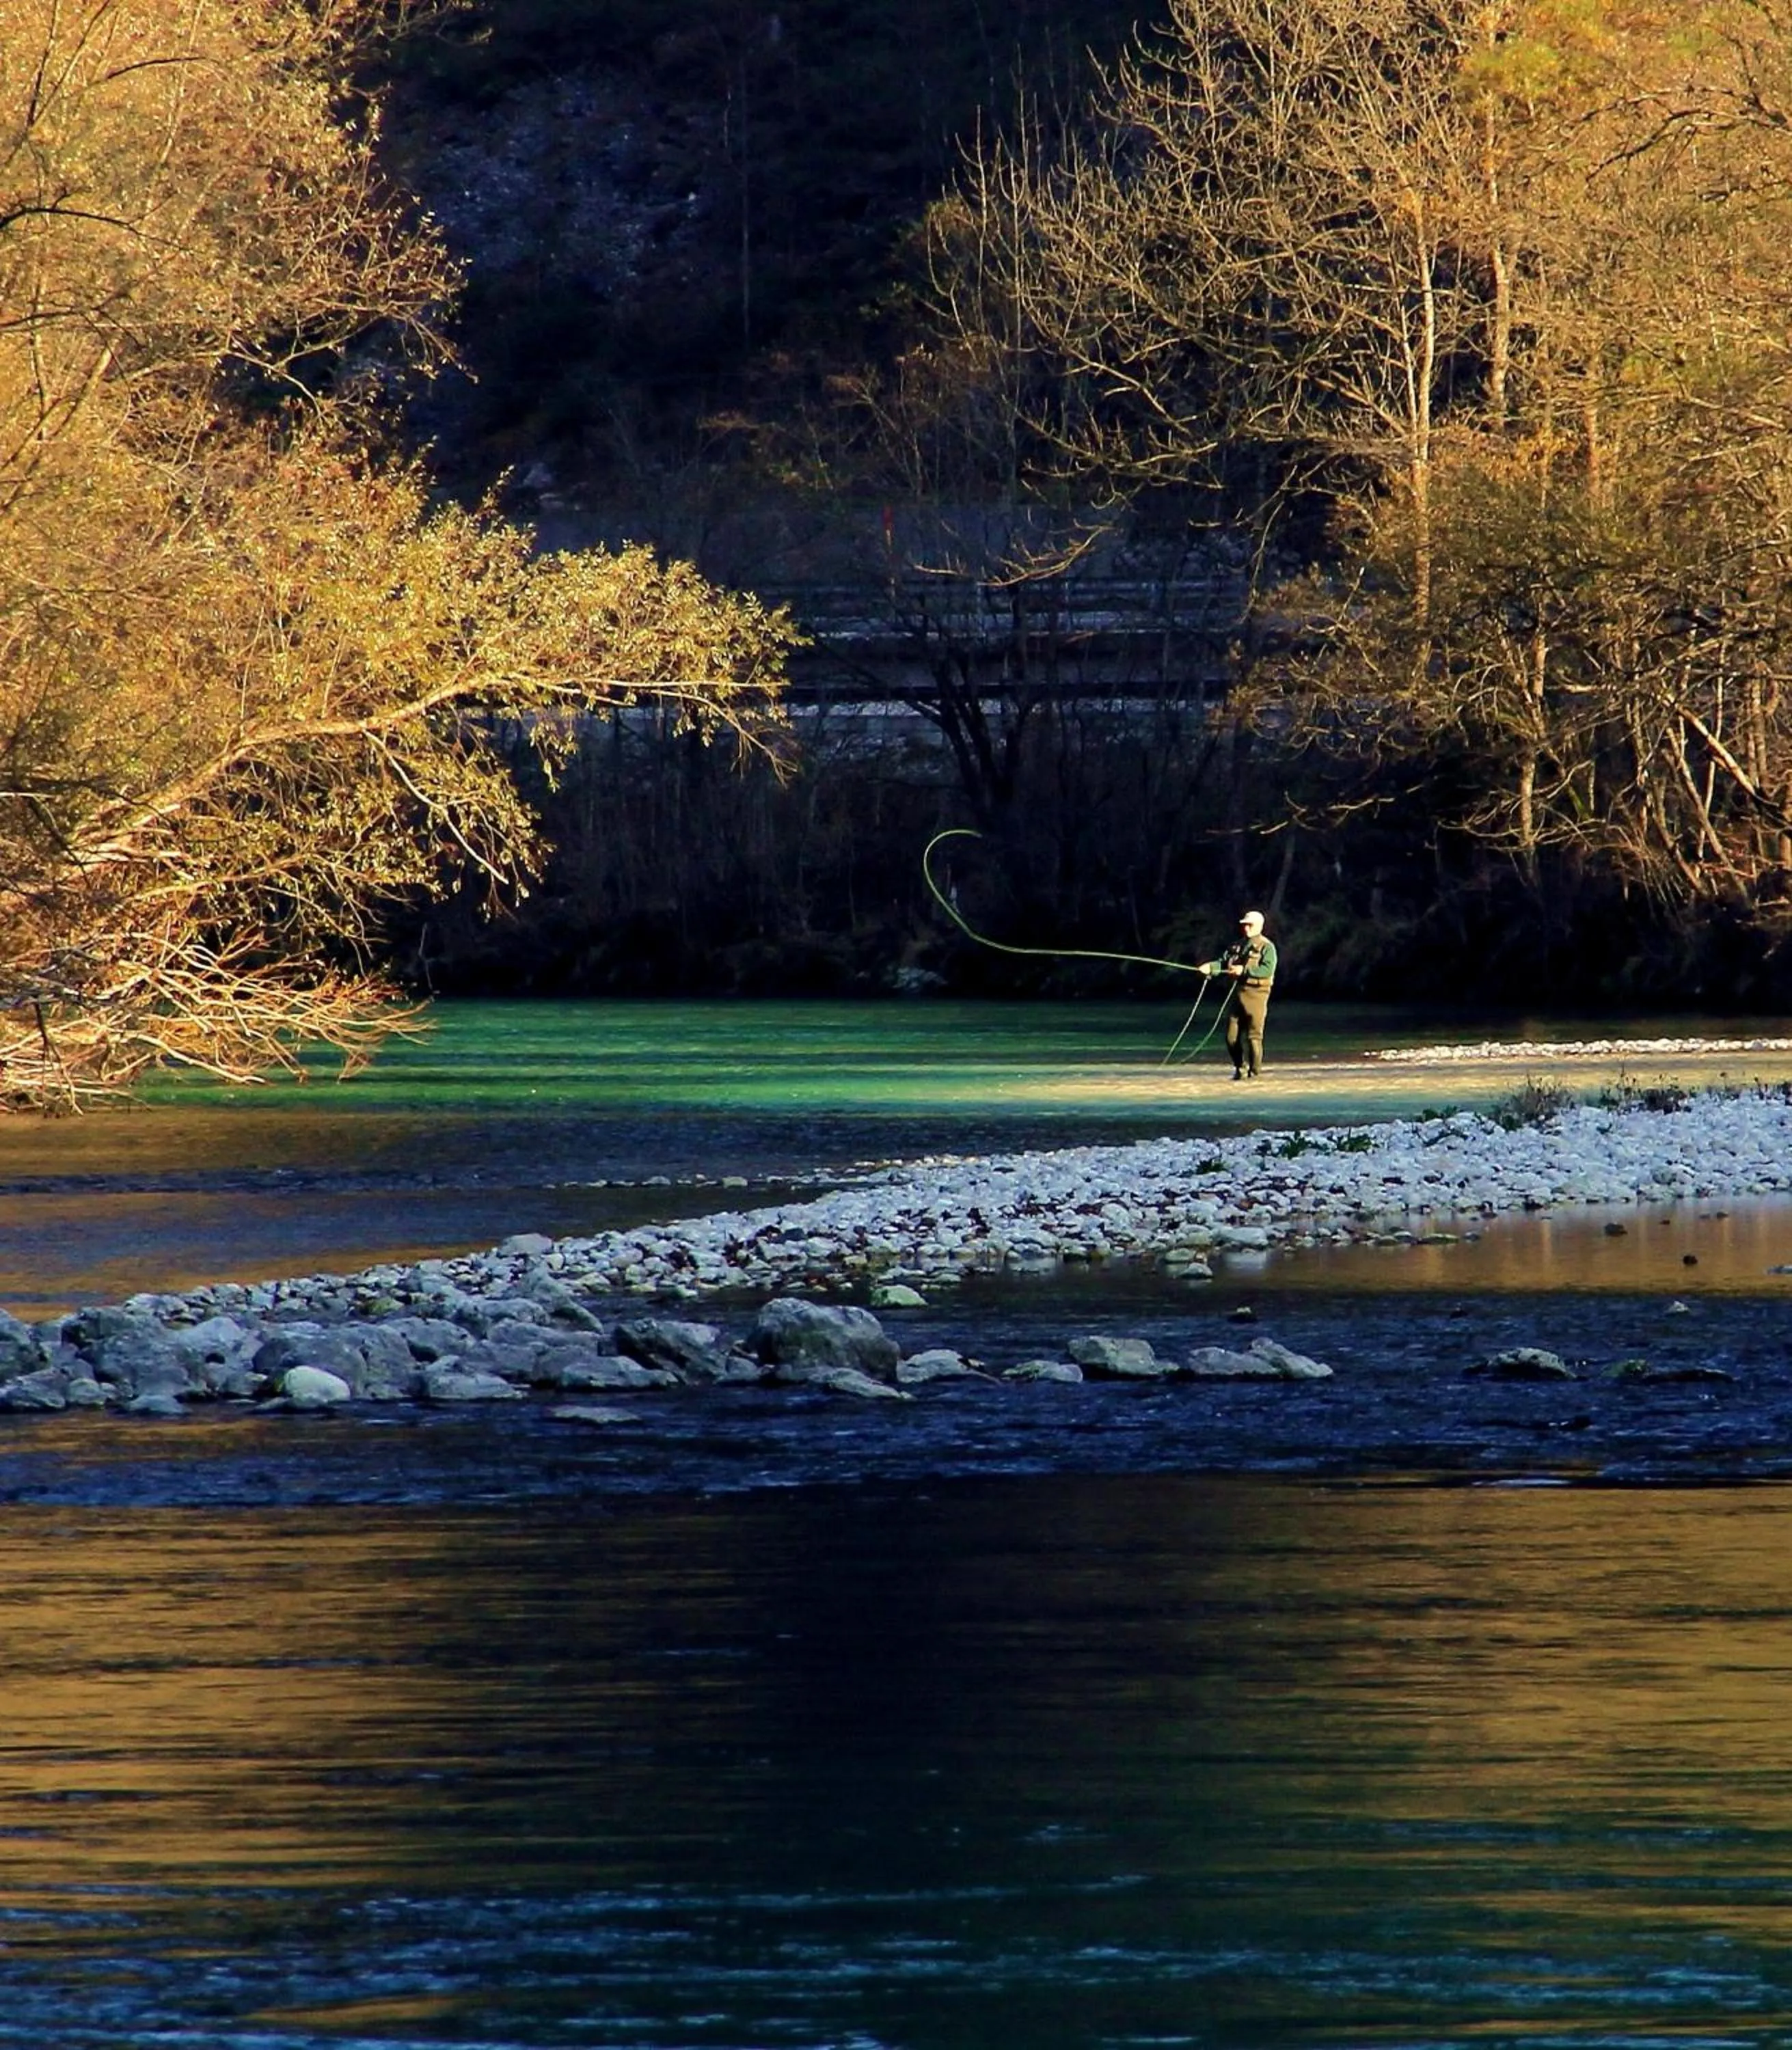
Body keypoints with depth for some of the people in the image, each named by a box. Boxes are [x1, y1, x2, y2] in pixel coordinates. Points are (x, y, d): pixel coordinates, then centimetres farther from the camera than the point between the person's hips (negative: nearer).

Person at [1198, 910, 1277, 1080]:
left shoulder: (1267, 947, -5)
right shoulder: (1237, 946, 15)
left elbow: (1268, 970, -18)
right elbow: (1224, 963, 7)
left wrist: (1244, 970, -25)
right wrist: (1210, 967, -13)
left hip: (1256, 994, -6)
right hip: (1237, 993, 6)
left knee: (1253, 1035, -3)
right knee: (1232, 1035, 6)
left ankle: (1254, 1072, 5)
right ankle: (1240, 1068, 21)